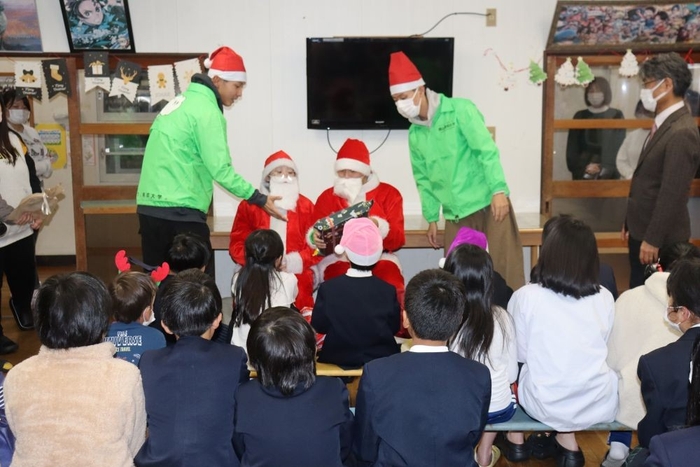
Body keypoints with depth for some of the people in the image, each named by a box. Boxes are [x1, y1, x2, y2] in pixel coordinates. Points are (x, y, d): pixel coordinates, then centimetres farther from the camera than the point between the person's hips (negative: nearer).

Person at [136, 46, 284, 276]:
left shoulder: (181, 101, 18)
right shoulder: (206, 110, -9)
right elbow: (220, 169, -14)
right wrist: (260, 199, -8)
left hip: (149, 206, 9)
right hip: (179, 211, -9)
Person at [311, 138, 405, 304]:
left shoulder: (388, 193, 9)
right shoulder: (327, 197, 14)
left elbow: (398, 239, 0)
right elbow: (316, 233, 8)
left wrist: (378, 227, -21)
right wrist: (317, 239, -17)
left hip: (380, 258, 0)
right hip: (339, 259, 0)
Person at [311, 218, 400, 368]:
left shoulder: (328, 288, -15)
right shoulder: (388, 290, -13)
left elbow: (319, 326, -4)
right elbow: (395, 327, -1)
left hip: (338, 359, 0)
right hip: (381, 360, 0)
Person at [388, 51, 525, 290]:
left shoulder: (459, 110, -7)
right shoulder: (414, 133, 9)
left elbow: (487, 150, -13)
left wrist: (499, 190, -21)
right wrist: (431, 218, 16)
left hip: (488, 202, -5)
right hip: (455, 215, 5)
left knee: (506, 267, -5)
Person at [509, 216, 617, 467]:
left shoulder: (526, 297, -13)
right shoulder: (605, 298, -4)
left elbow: (520, 354, -1)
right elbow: (601, 349, 11)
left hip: (547, 404, -2)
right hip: (600, 403, 3)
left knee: (517, 369, 26)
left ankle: (564, 442, 27)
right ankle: (562, 442, 28)